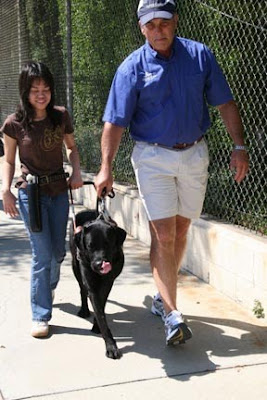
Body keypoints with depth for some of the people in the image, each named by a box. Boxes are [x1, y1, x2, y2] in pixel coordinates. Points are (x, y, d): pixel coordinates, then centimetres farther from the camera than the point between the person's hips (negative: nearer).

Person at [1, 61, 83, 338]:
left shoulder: (60, 116, -3)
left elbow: (71, 147, 14)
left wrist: (76, 172, -3)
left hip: (59, 190, 3)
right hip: (31, 193, -3)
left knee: (58, 251, 13)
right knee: (42, 253, -7)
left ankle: (48, 287, 44)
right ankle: (41, 316, 2)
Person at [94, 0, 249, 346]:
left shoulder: (200, 55, 0)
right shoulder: (132, 68, -7)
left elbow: (224, 104, 4)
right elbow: (115, 122, -9)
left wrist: (239, 146, -2)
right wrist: (106, 168, -15)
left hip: (195, 154, 3)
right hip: (153, 157, -3)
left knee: (181, 229, 12)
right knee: (163, 233, -9)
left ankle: (163, 293, 30)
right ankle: (172, 314, -7)